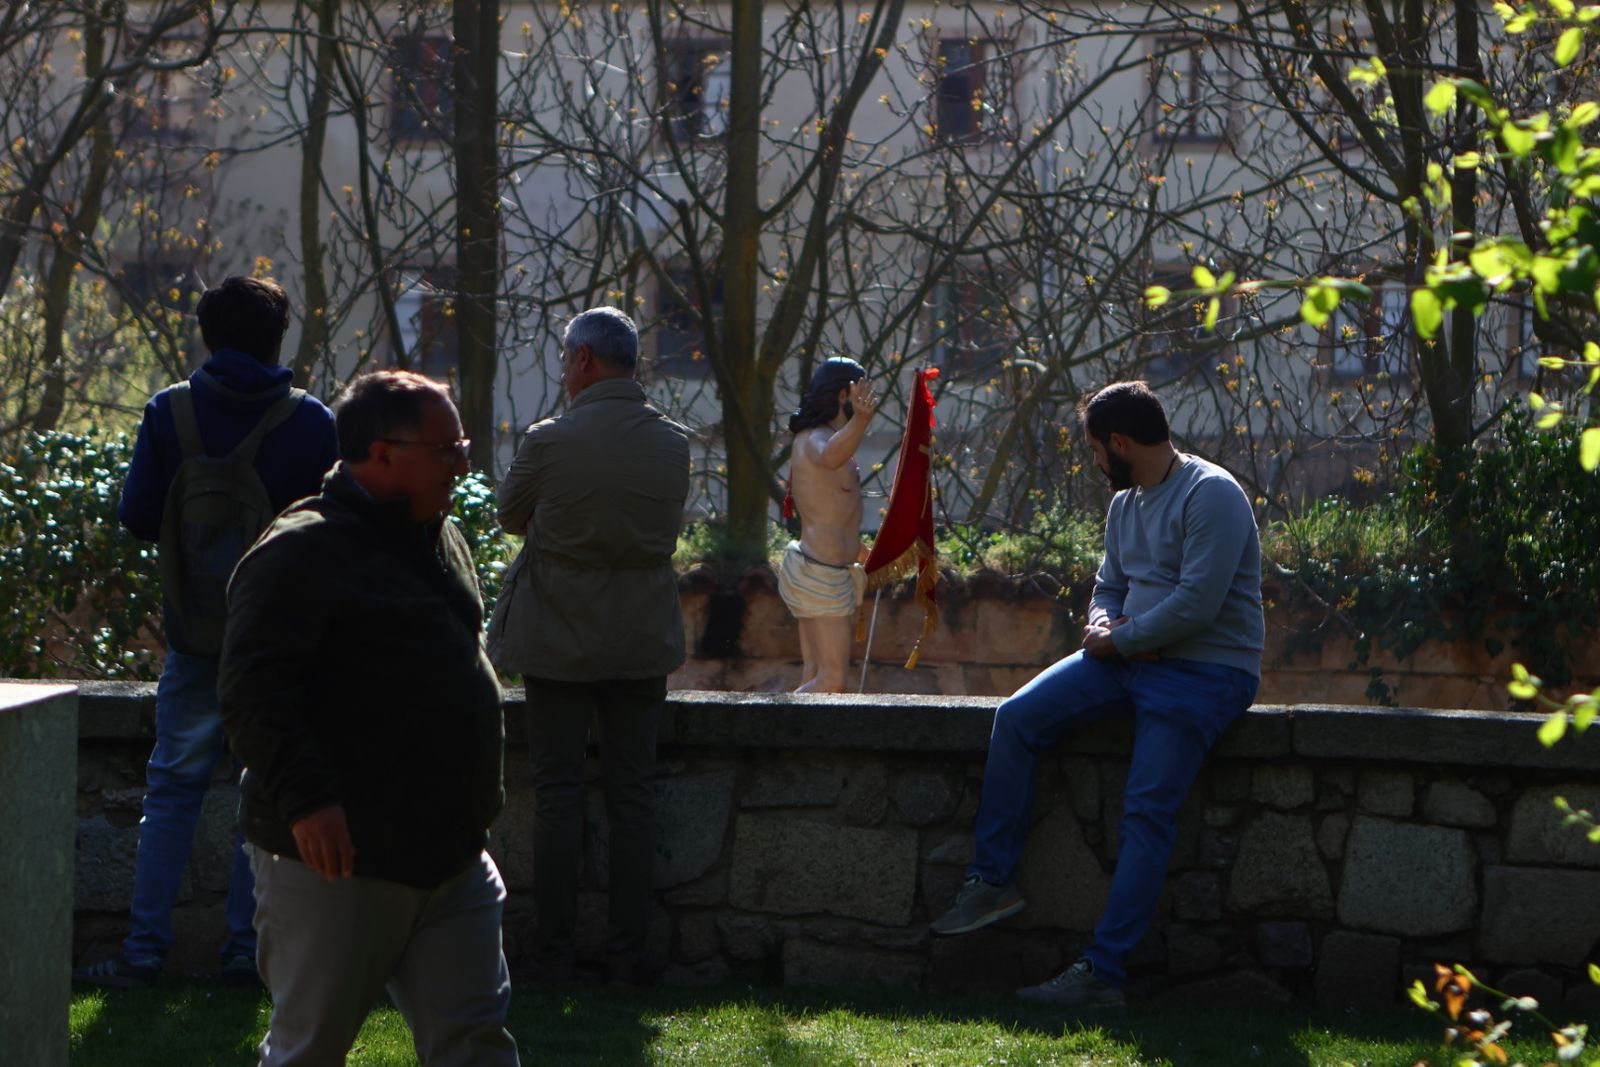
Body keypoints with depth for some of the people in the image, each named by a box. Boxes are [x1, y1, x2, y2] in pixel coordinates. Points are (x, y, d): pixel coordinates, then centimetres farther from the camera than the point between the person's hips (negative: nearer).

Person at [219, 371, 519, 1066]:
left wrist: (480, 786, 27)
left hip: (451, 855, 8)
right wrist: (305, 797, -28)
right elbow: (253, 694, -20)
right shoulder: (301, 552, -12)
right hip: (336, 860, -8)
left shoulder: (442, 540, 17)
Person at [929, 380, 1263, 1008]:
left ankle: (1102, 971, -20)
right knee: (1017, 718, -6)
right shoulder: (1125, 503, 15)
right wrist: (1105, 627, -3)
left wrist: (1118, 641, -12)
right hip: (1132, 657, 9)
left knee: (1147, 810, -18)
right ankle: (992, 881, -1)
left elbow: (1195, 606, -23)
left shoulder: (1211, 495, -15)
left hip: (1207, 670, -9)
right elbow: (1108, 587, 21)